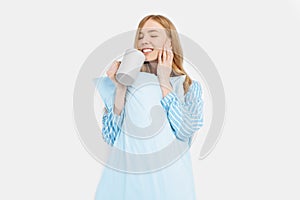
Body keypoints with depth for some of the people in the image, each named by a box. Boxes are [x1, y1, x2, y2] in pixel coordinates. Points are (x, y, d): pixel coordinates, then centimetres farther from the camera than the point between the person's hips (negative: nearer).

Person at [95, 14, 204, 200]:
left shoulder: (190, 86, 1)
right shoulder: (128, 81, 2)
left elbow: (185, 131, -16)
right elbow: (111, 138, -4)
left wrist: (164, 82, -10)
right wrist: (120, 89, -12)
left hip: (167, 176, -1)